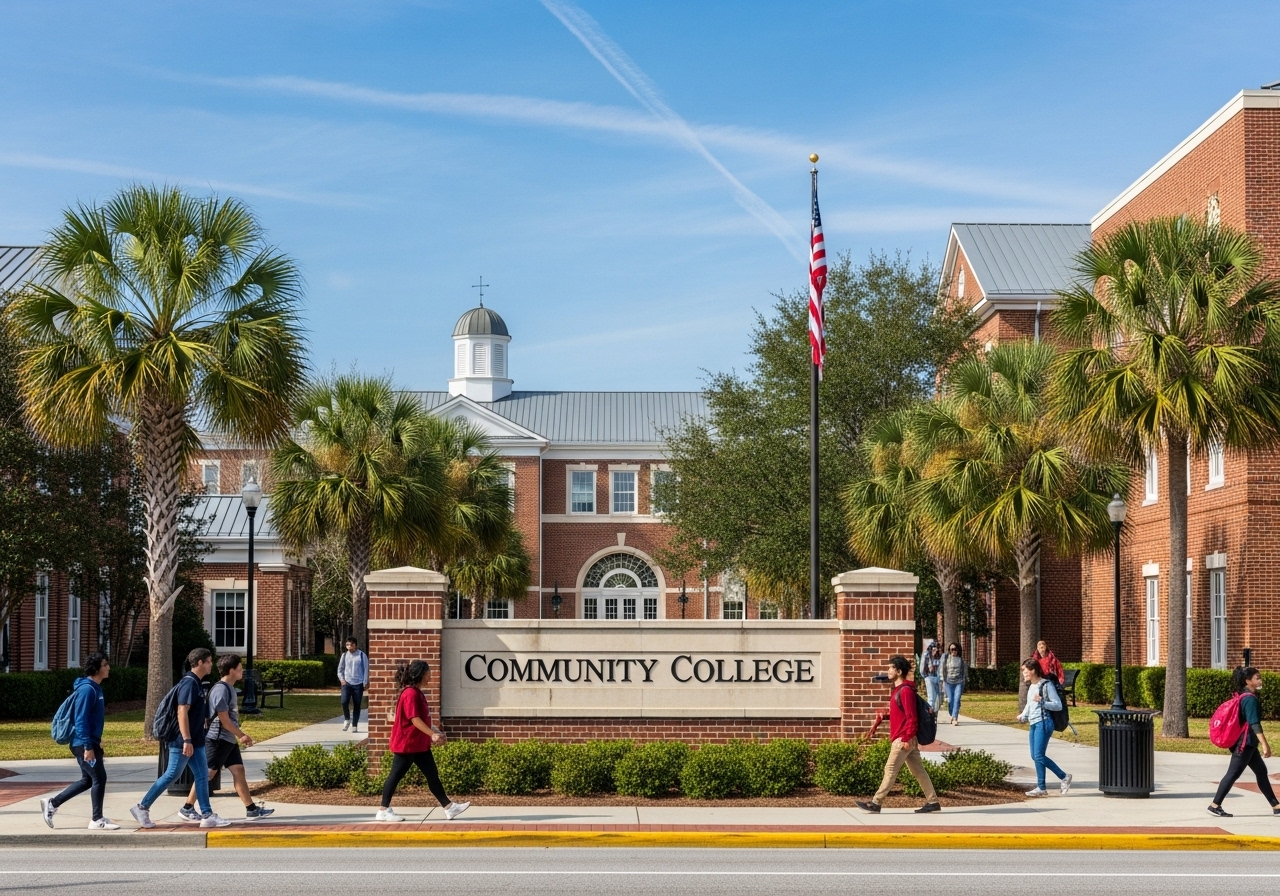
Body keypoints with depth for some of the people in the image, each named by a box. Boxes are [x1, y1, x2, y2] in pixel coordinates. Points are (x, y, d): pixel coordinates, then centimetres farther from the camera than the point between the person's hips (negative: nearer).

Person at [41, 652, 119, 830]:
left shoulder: (95, 688, 13)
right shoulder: (87, 689, -18)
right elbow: (81, 720, -22)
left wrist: (95, 741, 23)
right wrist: (88, 747, -24)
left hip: (90, 742, 10)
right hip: (84, 743, -10)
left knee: (87, 780, 14)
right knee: (99, 778, -4)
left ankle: (52, 804, 20)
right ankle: (97, 820, 4)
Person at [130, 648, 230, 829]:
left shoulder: (196, 683, 12)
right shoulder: (189, 682, -17)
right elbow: (182, 712, -23)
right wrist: (186, 740, -26)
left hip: (194, 740, 10)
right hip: (183, 741, -10)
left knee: (202, 775, 7)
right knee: (171, 776, -3)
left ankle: (207, 816, 7)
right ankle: (142, 808, 7)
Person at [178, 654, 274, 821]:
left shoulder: (230, 688, 13)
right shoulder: (221, 689, -17)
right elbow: (224, 719, -19)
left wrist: (240, 736, 13)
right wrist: (242, 735, -12)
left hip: (229, 740, 9)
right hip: (218, 739, -9)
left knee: (238, 771, 6)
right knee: (208, 773, -3)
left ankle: (251, 809, 6)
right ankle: (187, 808, 6)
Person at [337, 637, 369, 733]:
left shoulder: (362, 655, -2)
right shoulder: (344, 656, 6)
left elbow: (366, 669, 0)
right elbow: (340, 669, 14)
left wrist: (365, 683, -5)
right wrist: (341, 679, -2)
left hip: (358, 684, -1)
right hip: (347, 683, 1)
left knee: (357, 705, 2)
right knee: (344, 702, -15)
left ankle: (354, 725, 12)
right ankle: (347, 719, 10)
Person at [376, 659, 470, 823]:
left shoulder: (416, 692, 14)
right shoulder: (410, 693, -18)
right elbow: (414, 719, -25)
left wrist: (434, 732, 18)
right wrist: (433, 734, -27)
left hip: (419, 744, 10)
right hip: (406, 743, -10)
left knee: (432, 775, 9)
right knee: (396, 775, -2)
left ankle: (449, 807, 10)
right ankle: (384, 811, 5)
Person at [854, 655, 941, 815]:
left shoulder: (906, 691, -16)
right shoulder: (898, 689, 15)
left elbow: (912, 717, -20)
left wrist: (907, 738, -22)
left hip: (903, 739, -10)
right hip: (906, 739, 10)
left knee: (890, 770, -5)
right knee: (918, 770, 10)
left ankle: (876, 803, -1)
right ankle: (933, 802, 11)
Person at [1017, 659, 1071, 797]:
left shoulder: (1046, 685, -9)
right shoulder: (1031, 686, 16)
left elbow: (1058, 705, -11)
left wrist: (1042, 701, -24)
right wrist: (1023, 716, 11)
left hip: (1043, 723, -9)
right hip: (1033, 724, 9)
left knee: (1038, 756, -10)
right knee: (1035, 756, 8)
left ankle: (1041, 788, 1)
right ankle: (1064, 777, 14)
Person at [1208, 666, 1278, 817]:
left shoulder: (1244, 696, 12)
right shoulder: (1251, 699, -17)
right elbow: (1254, 724, -25)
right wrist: (1265, 744, -29)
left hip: (1247, 743, 10)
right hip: (1245, 743, -10)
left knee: (1261, 771, 12)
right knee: (1233, 774, -7)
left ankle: (1275, 806, 15)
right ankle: (1215, 806, -5)